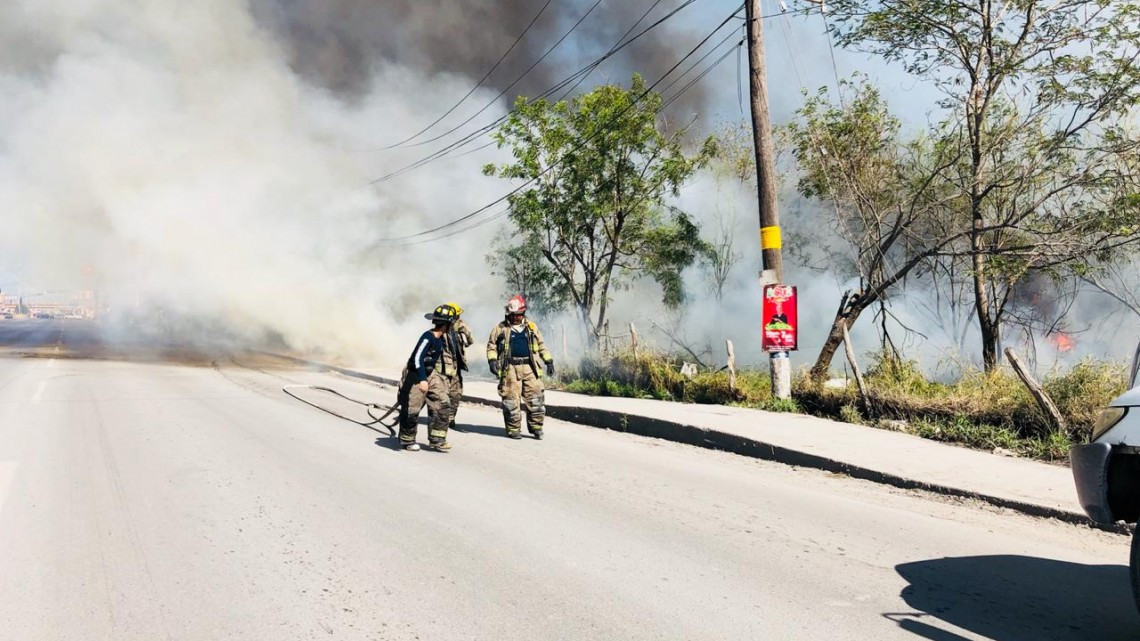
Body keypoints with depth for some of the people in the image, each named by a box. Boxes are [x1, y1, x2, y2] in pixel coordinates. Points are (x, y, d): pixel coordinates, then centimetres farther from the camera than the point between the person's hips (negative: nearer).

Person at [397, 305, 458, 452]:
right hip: (416, 376, -9)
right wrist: (423, 379, -37)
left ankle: (436, 440, 7)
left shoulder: (440, 339, 4)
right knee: (412, 409, 1)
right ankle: (406, 440, 21)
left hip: (430, 374, 9)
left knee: (443, 405, 0)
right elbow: (417, 358, -30)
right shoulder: (428, 337, -23)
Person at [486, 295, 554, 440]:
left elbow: (541, 345, 20)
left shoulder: (531, 327, 15)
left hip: (529, 368, 2)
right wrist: (492, 360, -6)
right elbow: (491, 345, 9)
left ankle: (536, 427, 10)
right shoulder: (501, 328, 7)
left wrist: (549, 361, 14)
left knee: (535, 398, -1)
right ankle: (514, 429, 8)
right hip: (510, 369, -2)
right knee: (511, 400, -3)